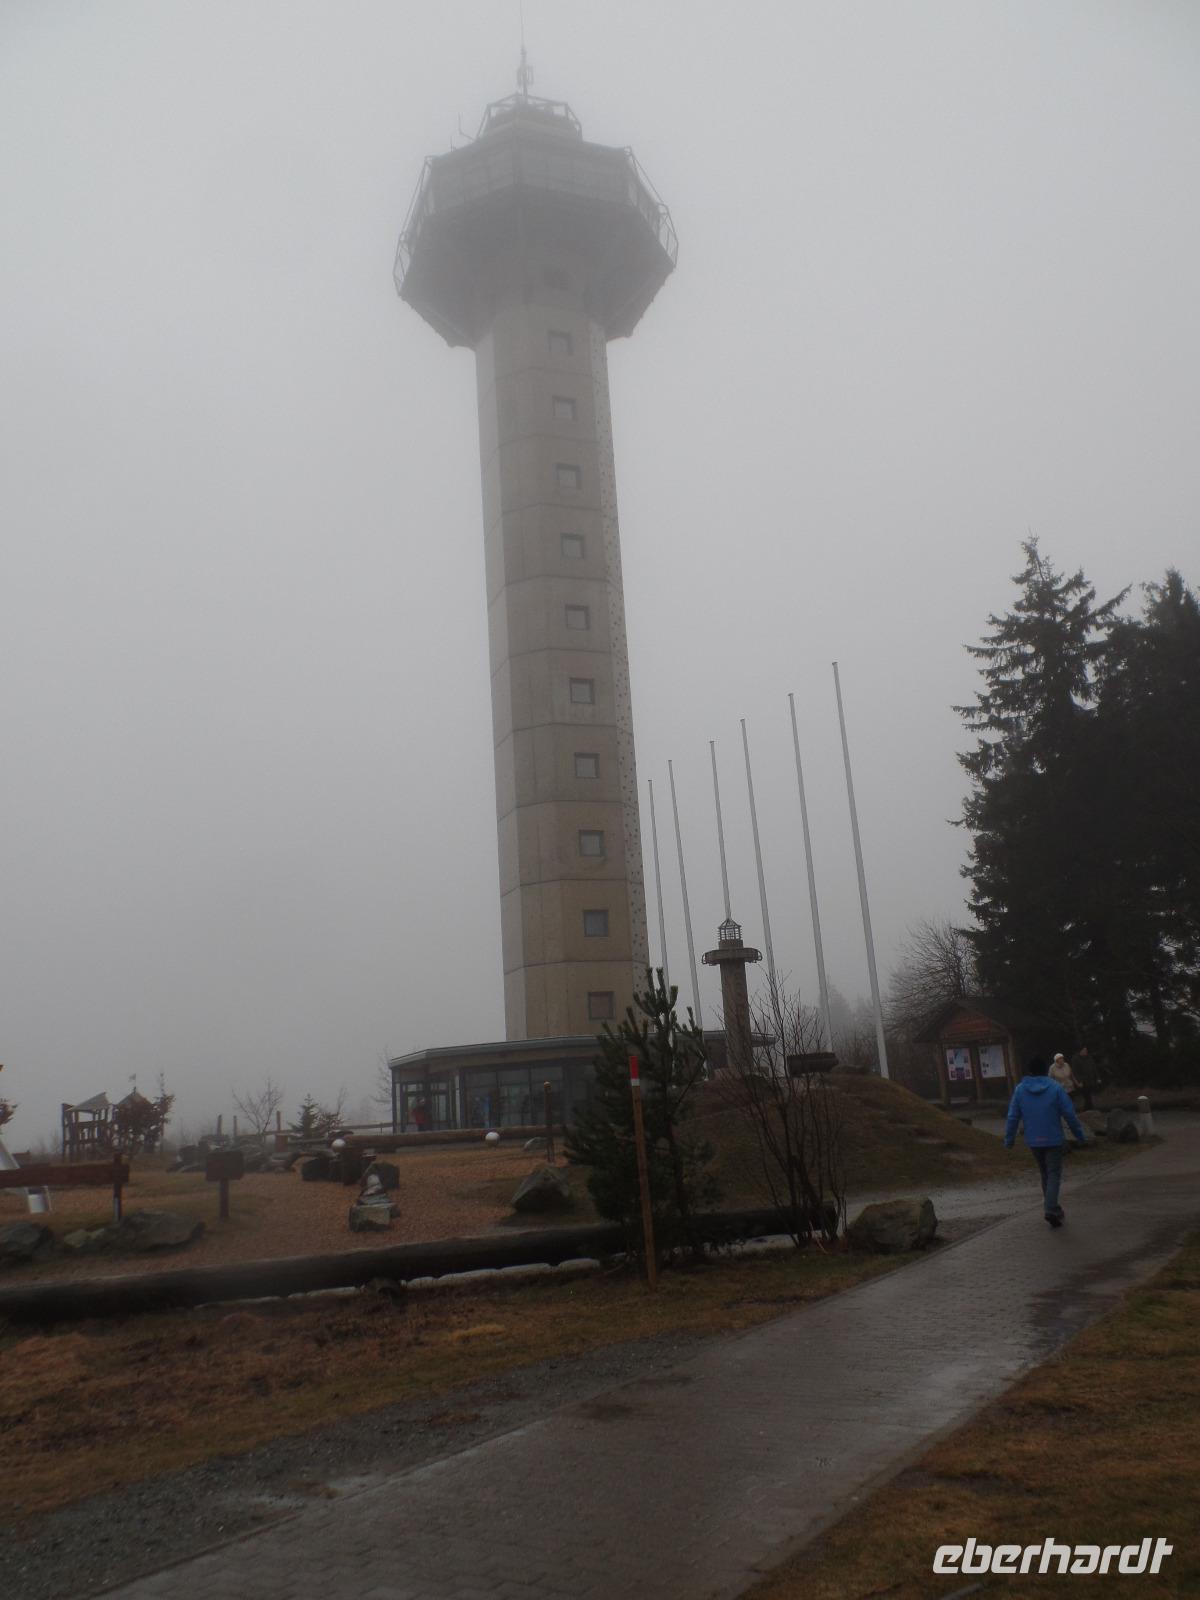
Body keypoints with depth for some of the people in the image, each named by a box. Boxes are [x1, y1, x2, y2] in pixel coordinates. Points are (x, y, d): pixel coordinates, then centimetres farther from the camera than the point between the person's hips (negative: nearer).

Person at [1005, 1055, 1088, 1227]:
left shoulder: (1020, 1090, -1)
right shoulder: (1055, 1088, -8)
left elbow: (1012, 1117, 0)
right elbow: (1069, 1114, -6)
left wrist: (1009, 1140, 8)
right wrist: (1081, 1135, 4)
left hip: (1033, 1141, 3)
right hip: (1053, 1140, -3)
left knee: (1045, 1174, 18)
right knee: (1054, 1174, 0)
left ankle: (1053, 1208, 25)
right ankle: (1051, 1210, -14)